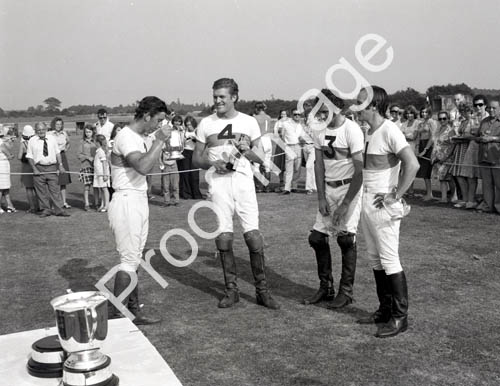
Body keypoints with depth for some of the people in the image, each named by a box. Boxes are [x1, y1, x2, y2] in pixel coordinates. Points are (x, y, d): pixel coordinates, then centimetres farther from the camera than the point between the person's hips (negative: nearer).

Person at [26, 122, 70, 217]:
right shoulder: (32, 141, 2)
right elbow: (30, 156, 2)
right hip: (39, 168, -1)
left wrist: (60, 165, 3)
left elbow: (57, 152, 11)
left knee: (55, 189, -1)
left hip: (52, 168, 1)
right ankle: (45, 210, 15)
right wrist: (34, 169, -7)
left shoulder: (52, 139, 8)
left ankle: (59, 210, 2)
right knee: (41, 191, 3)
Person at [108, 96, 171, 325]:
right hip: (127, 202, -10)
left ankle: (134, 311, 20)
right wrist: (159, 141, -25)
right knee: (129, 261, -7)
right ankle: (116, 316, 1)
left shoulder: (137, 137, 15)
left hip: (138, 201, 10)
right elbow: (143, 167, -32)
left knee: (134, 260, 12)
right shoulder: (126, 137, -16)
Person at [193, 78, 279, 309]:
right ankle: (231, 290, 16)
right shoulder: (206, 124, 8)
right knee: (223, 237, 0)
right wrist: (212, 163, -10)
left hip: (243, 180, 0)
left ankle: (262, 291, 8)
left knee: (253, 235, -5)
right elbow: (196, 158, 11)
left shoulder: (249, 122, 8)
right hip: (218, 183, 1)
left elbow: (260, 158, 11)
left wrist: (247, 150, -10)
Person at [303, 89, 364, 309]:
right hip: (328, 188, 6)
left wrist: (345, 204, -20)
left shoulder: (351, 130, -16)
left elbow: (359, 171, -17)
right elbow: (319, 165, 6)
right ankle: (326, 287, 21)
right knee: (317, 238, 4)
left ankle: (346, 291, 10)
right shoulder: (318, 130, 2)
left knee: (346, 239, -6)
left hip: (349, 187, -6)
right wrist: (321, 197, -1)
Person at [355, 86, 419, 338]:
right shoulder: (368, 132, 12)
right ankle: (385, 310, 25)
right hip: (366, 203, 9)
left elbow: (412, 164, -22)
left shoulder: (389, 131, -14)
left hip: (383, 206, -9)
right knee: (375, 259, 14)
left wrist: (395, 195, -19)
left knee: (389, 260, -4)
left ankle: (400, 317, 6)